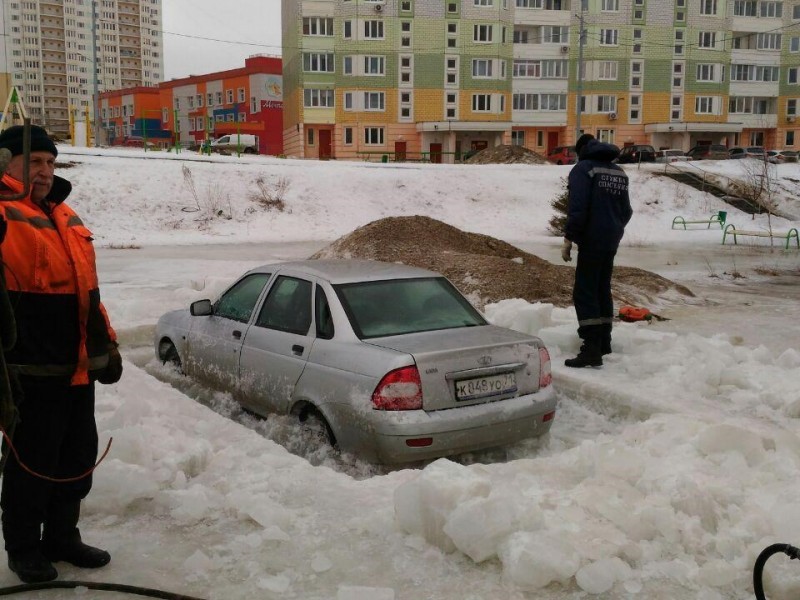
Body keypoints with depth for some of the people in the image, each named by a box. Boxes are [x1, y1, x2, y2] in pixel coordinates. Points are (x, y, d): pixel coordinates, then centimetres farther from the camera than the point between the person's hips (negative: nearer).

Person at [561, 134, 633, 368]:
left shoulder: (583, 168, -8)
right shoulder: (619, 172, 16)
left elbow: (577, 208, -18)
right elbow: (626, 210, 19)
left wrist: (568, 239, -13)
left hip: (592, 241, -8)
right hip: (611, 241, 8)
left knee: (584, 293, -8)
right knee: (603, 290, 18)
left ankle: (592, 350, -14)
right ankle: (603, 343, 26)